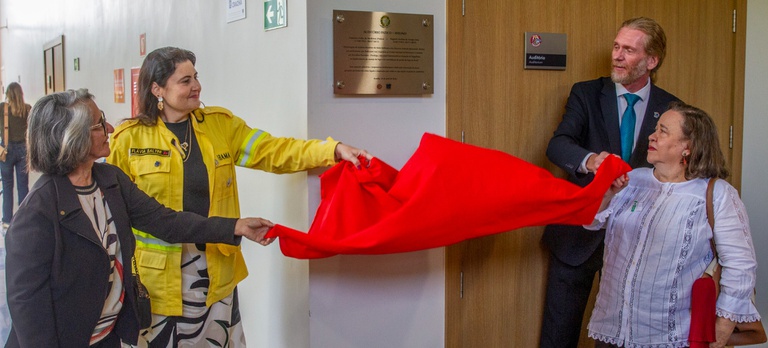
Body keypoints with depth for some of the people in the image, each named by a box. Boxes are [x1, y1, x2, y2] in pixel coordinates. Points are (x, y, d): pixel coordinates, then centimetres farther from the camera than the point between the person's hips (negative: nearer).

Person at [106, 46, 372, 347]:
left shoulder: (221, 124, 3)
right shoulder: (130, 138, -6)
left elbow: (274, 152, -3)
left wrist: (334, 150, -15)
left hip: (216, 266, 3)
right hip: (158, 272, -3)